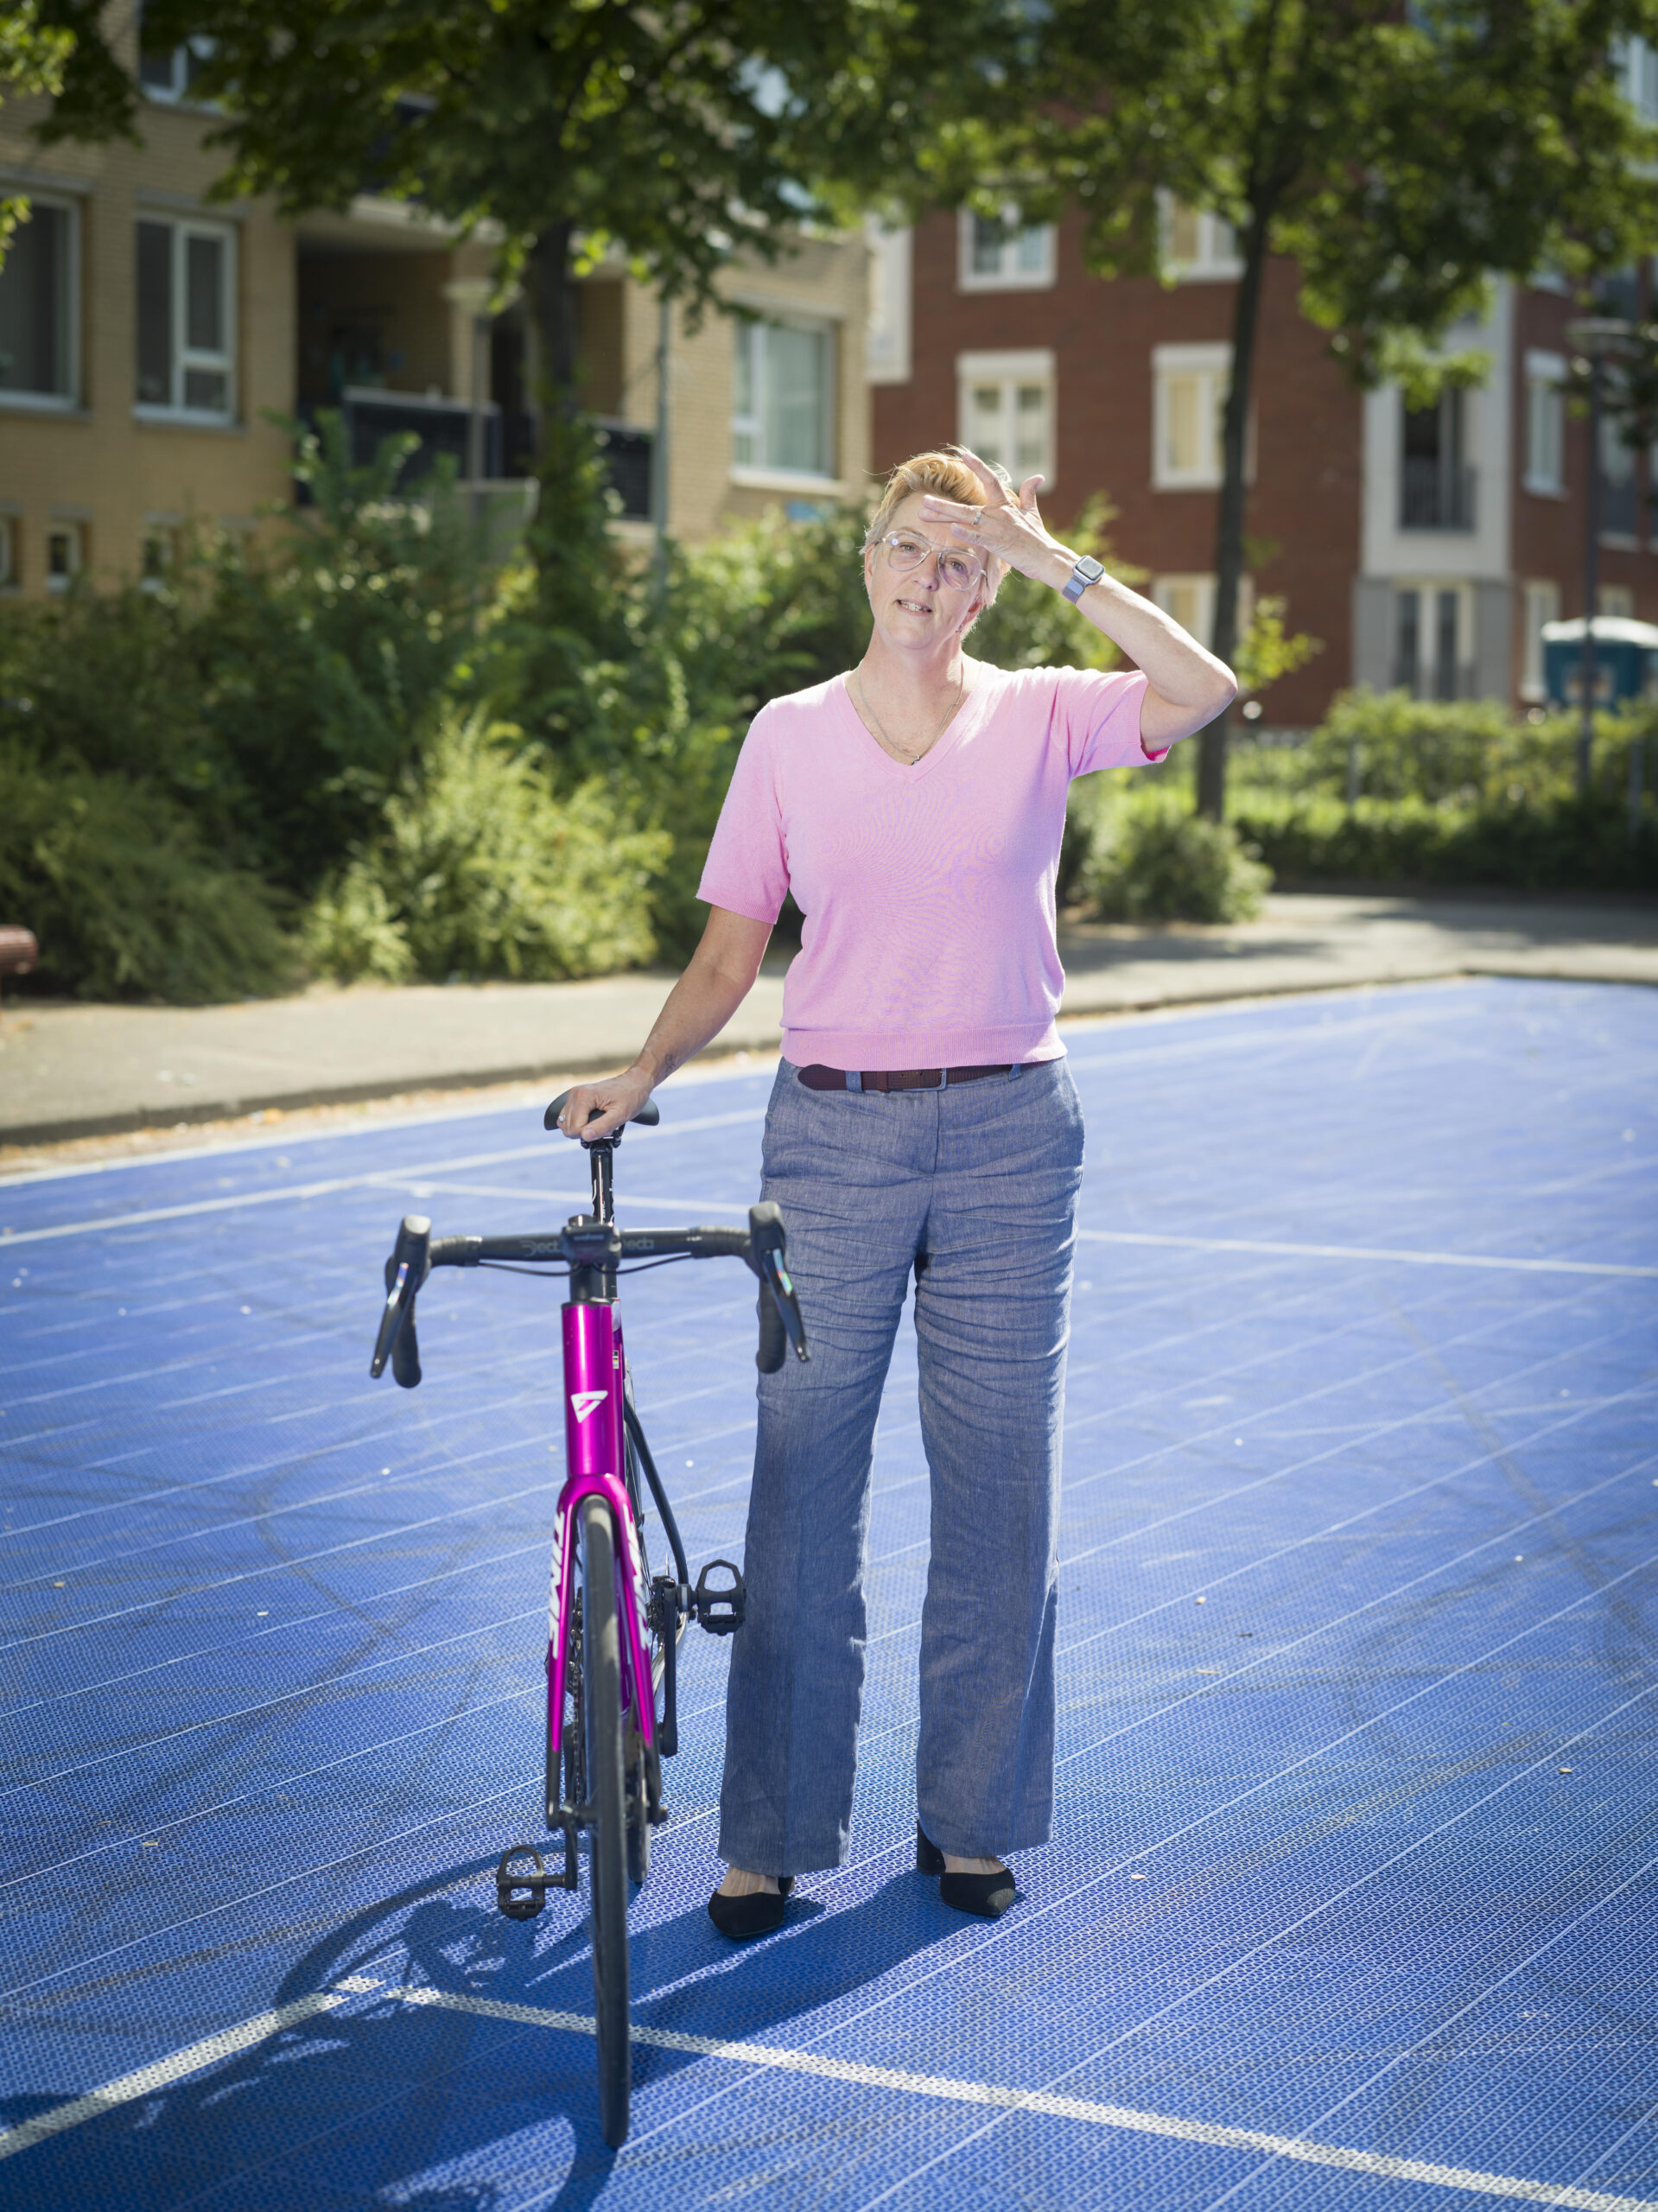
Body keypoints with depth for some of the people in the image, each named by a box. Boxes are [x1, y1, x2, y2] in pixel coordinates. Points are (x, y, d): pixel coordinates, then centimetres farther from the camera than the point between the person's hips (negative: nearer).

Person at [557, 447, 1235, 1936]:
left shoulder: (1039, 719, 2)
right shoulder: (791, 736, 5)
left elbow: (1205, 690, -16)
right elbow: (728, 958, 7)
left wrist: (1057, 563, -11)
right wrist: (642, 1074, -8)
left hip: (1008, 1139, 0)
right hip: (832, 1136, 0)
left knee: (997, 1486, 6)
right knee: (804, 1489, 1)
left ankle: (972, 1816, 21)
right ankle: (772, 1834, 11)